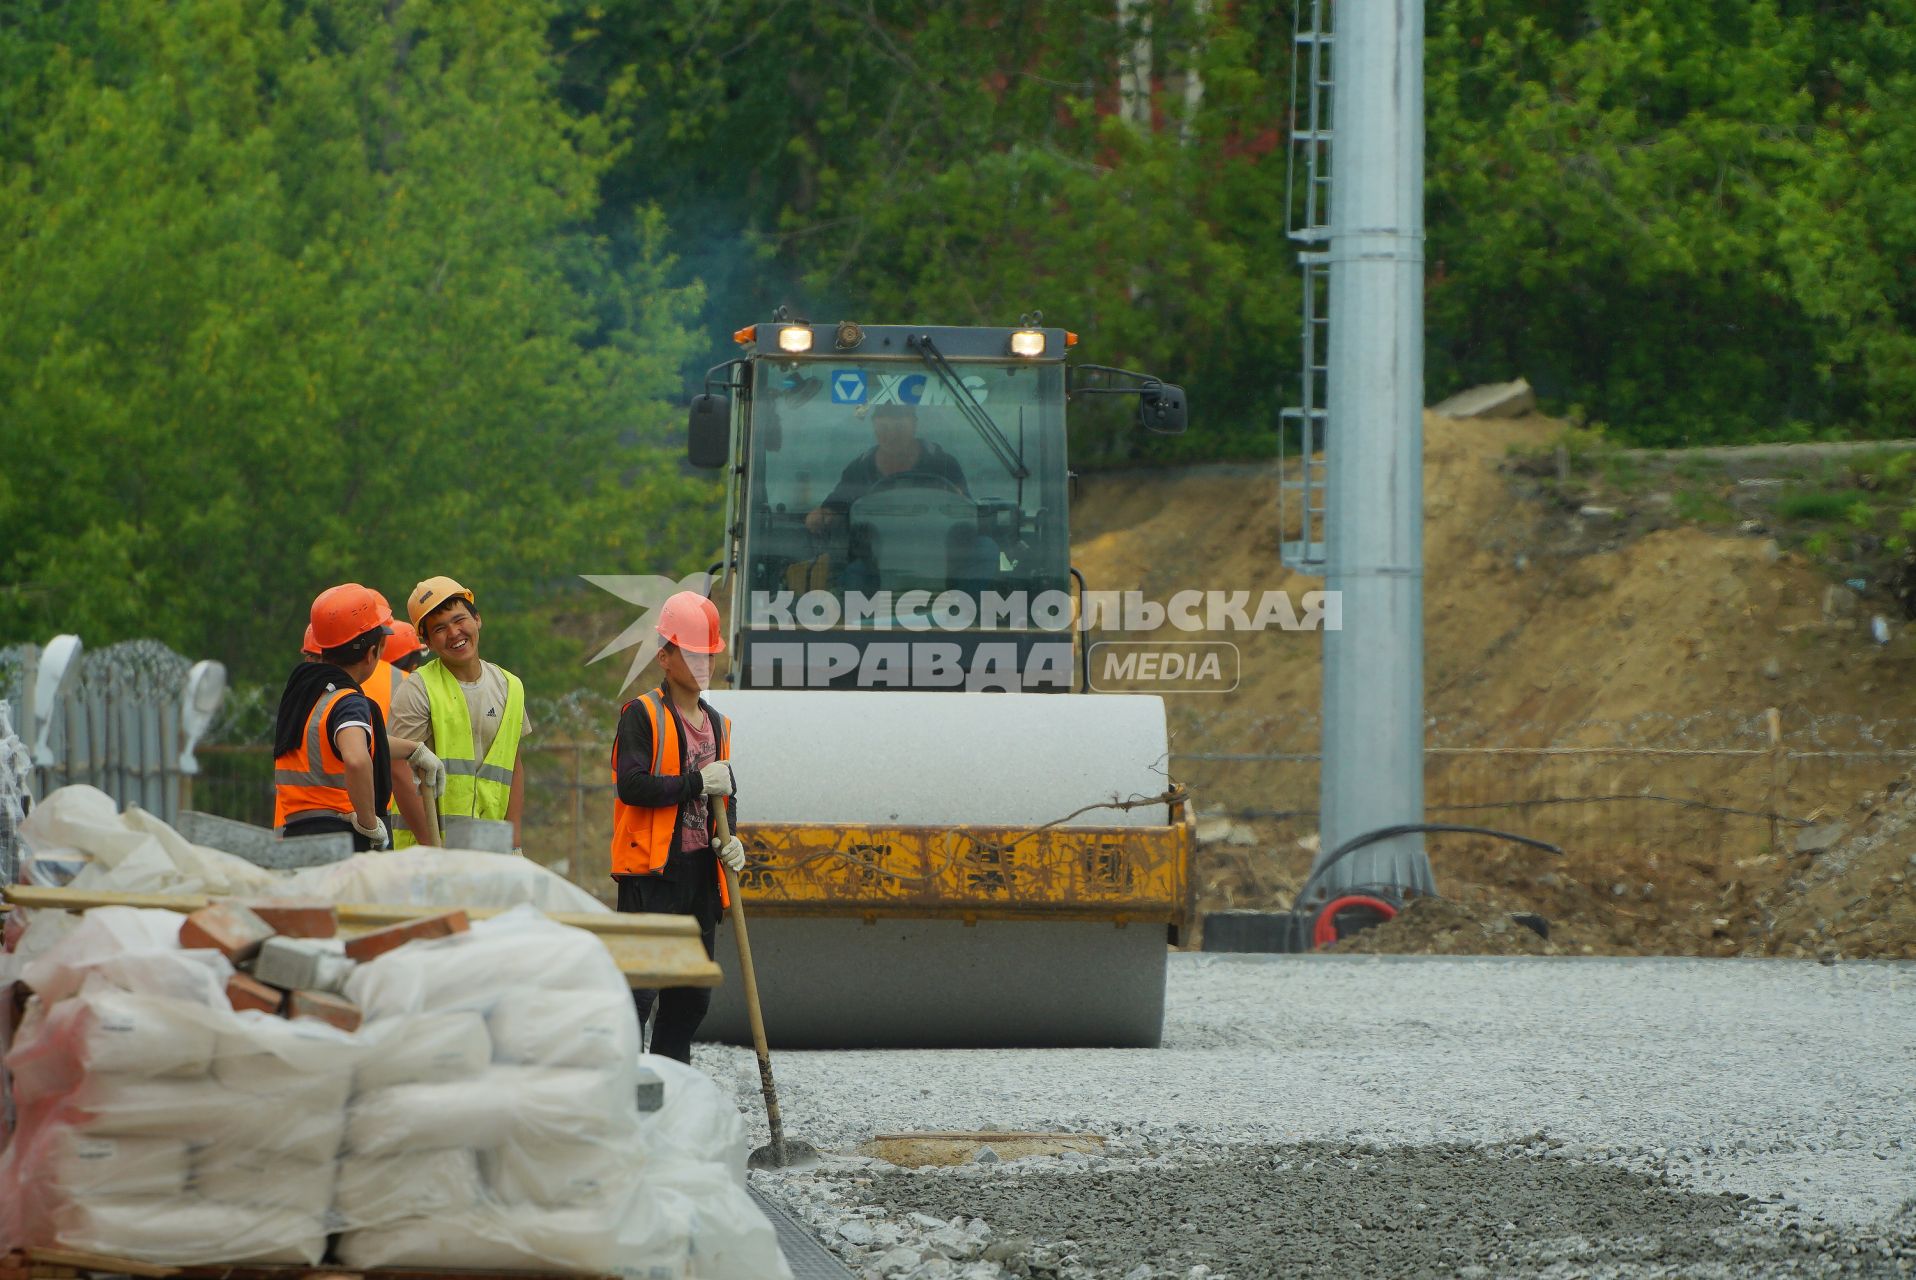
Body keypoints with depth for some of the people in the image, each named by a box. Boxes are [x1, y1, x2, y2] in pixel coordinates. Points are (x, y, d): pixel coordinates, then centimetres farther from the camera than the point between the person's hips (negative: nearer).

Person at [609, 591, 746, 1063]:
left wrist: (731, 840, 6)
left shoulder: (715, 723, 17)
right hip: (652, 870, -8)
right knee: (640, 988, -11)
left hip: (701, 867, 8)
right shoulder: (642, 714, -6)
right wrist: (696, 782, -17)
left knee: (693, 996, 11)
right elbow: (631, 785, -18)